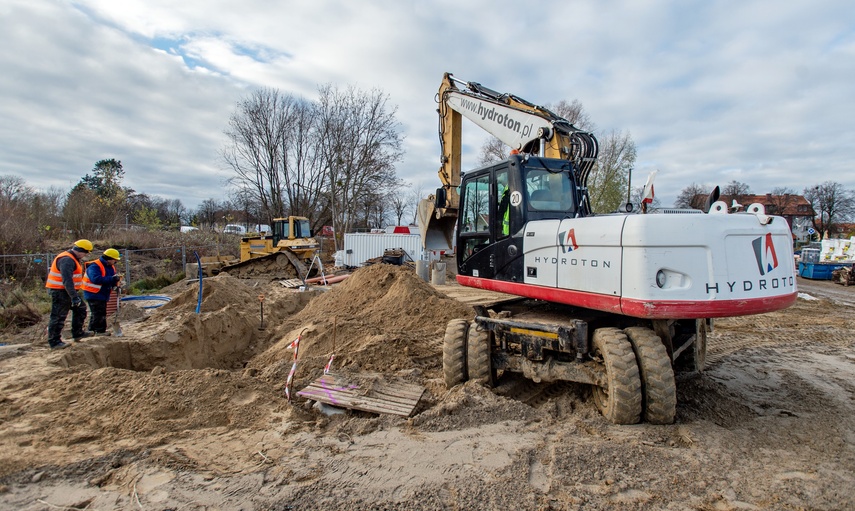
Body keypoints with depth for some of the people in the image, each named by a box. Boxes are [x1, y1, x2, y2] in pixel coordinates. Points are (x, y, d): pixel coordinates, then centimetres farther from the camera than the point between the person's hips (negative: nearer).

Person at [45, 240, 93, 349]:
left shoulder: (74, 259, 13)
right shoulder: (67, 260, -21)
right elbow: (67, 280, -29)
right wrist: (74, 296, -32)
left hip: (68, 290, 11)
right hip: (60, 292, -11)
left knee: (80, 309, 17)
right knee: (58, 316, -5)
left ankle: (77, 333, 26)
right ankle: (54, 342, 1)